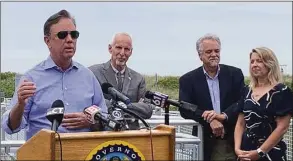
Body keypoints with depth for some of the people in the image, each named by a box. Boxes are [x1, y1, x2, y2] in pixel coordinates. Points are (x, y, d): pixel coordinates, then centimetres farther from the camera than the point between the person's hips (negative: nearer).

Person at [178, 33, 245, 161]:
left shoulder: (235, 74, 6)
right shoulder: (188, 79, 3)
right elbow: (184, 109, -6)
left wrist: (223, 115, -20)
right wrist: (210, 120, -21)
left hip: (233, 140, 1)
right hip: (206, 143, -1)